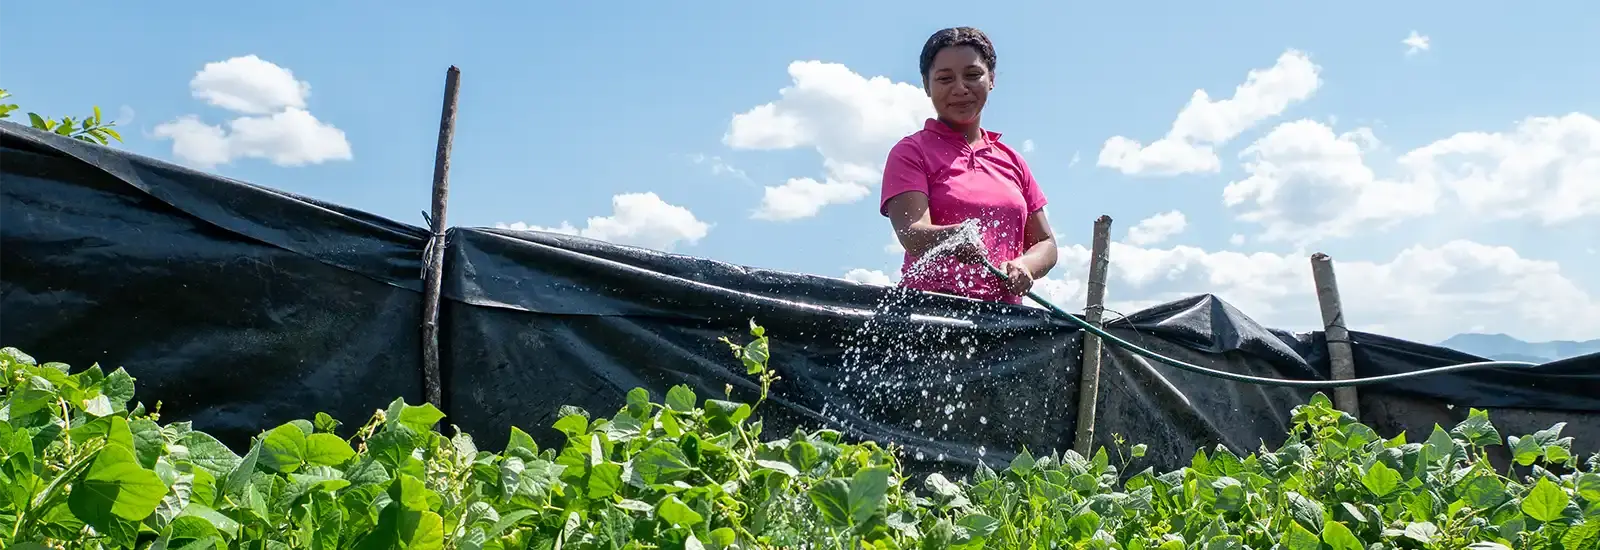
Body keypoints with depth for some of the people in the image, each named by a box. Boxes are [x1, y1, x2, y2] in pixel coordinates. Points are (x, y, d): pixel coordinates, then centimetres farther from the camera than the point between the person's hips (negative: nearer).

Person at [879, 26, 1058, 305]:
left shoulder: (1011, 161, 20)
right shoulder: (910, 152, 7)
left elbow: (1045, 243, 21)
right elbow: (912, 233, -8)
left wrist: (1023, 266, -1)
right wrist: (953, 238, -30)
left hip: (1003, 314, 4)